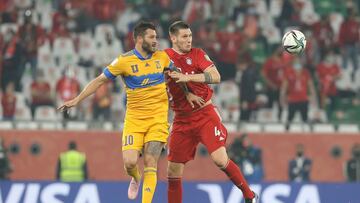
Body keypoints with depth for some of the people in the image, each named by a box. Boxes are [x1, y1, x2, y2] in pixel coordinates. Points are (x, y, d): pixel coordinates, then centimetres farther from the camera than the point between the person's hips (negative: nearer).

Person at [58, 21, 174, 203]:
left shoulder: (162, 57, 2)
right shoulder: (124, 61, -8)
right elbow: (99, 80, -1)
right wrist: (77, 100, -4)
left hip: (157, 118, 1)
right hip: (134, 118, -1)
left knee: (150, 163, -10)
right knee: (130, 162, -13)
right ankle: (135, 179, 23)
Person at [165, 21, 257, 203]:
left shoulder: (197, 54, -2)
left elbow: (216, 77, -17)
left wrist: (188, 77, -27)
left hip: (205, 115, -3)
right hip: (181, 119, 3)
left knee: (220, 159, -18)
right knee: (173, 171, 1)